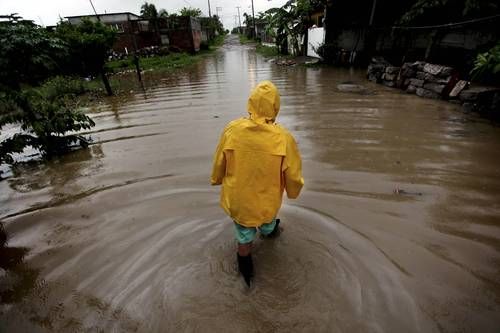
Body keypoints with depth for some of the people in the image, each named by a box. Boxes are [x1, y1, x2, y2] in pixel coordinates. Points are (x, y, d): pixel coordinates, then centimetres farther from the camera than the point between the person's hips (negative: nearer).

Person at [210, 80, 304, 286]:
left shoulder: (232, 130, -20)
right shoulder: (284, 138, -23)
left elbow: (219, 163, -5)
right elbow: (293, 175, -12)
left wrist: (216, 179, 17)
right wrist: (293, 191, 11)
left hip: (237, 198, 0)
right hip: (267, 200, 1)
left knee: (244, 237, 25)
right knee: (267, 222, 36)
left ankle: (246, 269, 45)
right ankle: (269, 231, 68)